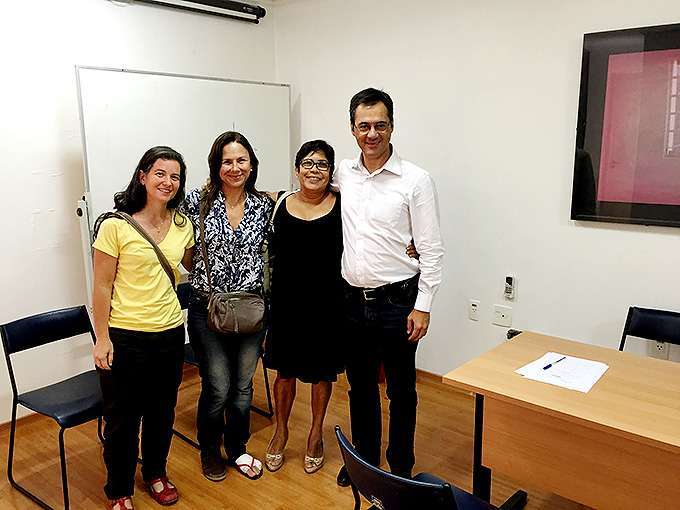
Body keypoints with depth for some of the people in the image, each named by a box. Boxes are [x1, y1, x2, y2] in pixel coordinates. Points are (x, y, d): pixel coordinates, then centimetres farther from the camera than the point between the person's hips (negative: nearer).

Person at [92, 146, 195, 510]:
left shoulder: (183, 225, 2)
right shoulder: (115, 226, -12)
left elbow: (193, 267, 19)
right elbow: (102, 287, -10)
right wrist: (102, 338, -11)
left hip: (170, 333, 4)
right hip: (125, 337, -4)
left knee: (162, 411, 19)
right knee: (122, 416, 11)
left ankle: (156, 473, 42)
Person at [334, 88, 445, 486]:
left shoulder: (416, 180, -11)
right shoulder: (344, 174, 2)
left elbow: (432, 249, -10)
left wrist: (423, 306, -12)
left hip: (397, 301, -4)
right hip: (354, 299, 5)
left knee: (401, 390, 11)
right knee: (360, 386, 18)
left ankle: (401, 468, 30)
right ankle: (365, 458, 38)